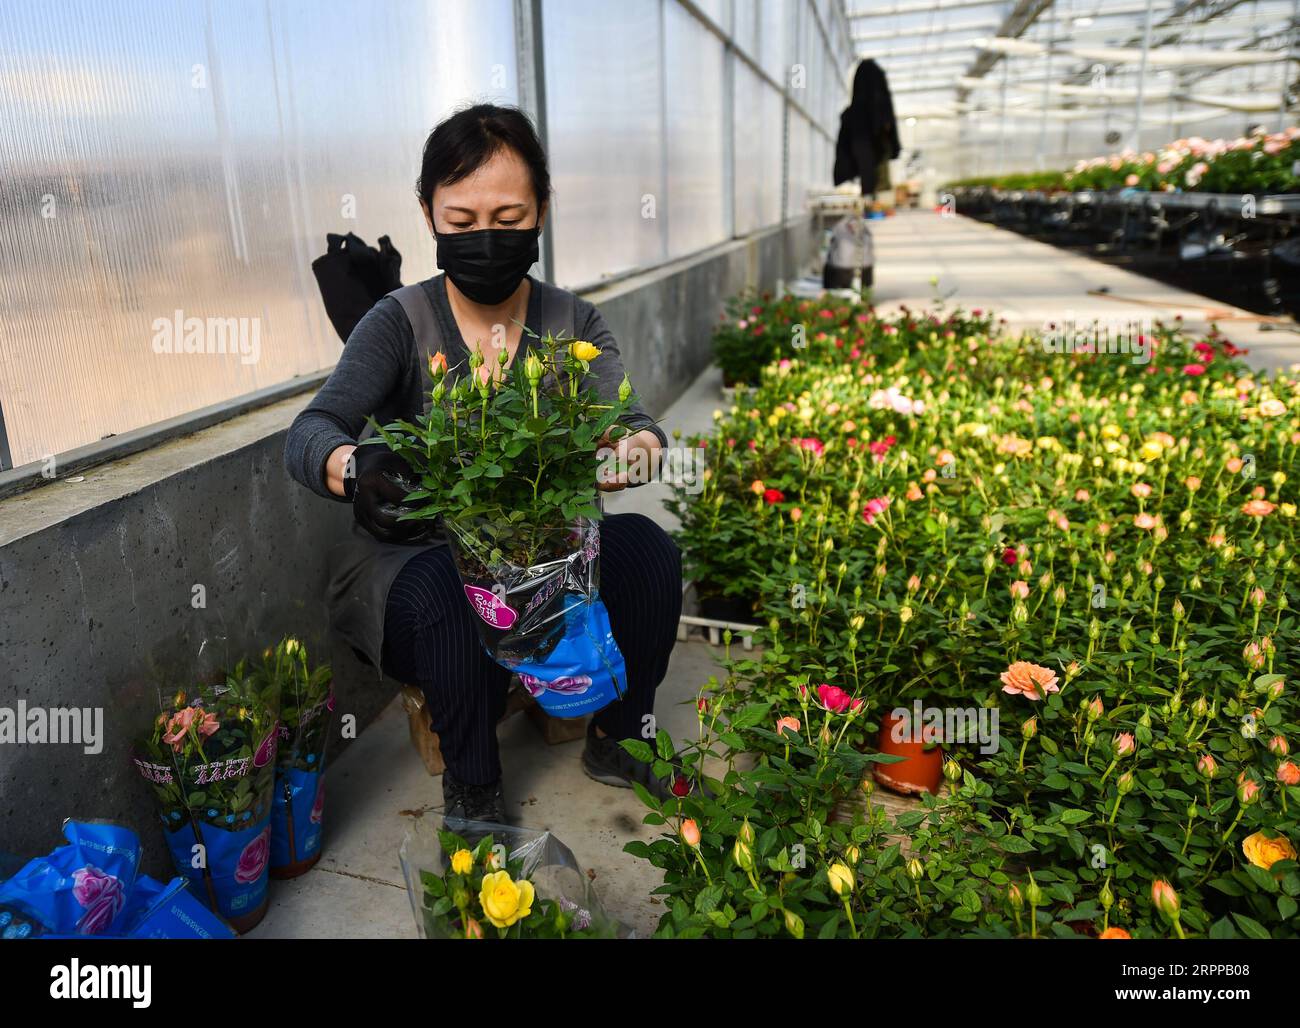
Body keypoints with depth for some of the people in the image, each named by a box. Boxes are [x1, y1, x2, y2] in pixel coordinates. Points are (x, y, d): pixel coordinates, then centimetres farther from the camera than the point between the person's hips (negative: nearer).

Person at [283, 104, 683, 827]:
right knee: (452, 589, -35)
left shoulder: (573, 323, -1)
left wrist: (637, 447, -41)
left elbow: (628, 421, -15)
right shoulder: (400, 323, -9)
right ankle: (472, 783, -10)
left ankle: (618, 739, 1)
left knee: (647, 547, -21)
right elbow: (311, 432, -23)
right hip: (414, 555, -2)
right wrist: (352, 468, -48)